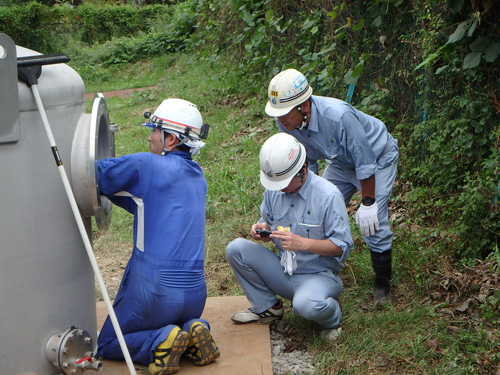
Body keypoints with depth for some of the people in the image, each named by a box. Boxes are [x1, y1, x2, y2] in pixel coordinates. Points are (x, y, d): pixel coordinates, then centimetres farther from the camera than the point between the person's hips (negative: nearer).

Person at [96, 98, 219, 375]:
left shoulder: (145, 165, -11)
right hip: (195, 293, 6)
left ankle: (161, 341, -9)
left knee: (106, 345, 15)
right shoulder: (198, 177, 11)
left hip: (154, 291, -6)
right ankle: (193, 331, 4)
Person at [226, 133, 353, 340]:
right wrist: (263, 230, -10)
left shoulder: (328, 195, -18)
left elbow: (342, 246, -16)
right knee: (236, 248, -13)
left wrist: (302, 243, -30)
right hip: (282, 272, 6)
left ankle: (332, 316, 1)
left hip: (319, 274, -5)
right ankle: (266, 307, 6)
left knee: (306, 305, -39)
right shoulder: (273, 190, 0)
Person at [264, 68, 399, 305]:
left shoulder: (338, 116, -41)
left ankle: (382, 281, 9)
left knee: (372, 222, -13)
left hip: (377, 157, -6)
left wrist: (367, 203, -22)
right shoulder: (285, 122, -21)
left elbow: (365, 161, -29)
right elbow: (306, 163, -3)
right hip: (340, 162, 6)